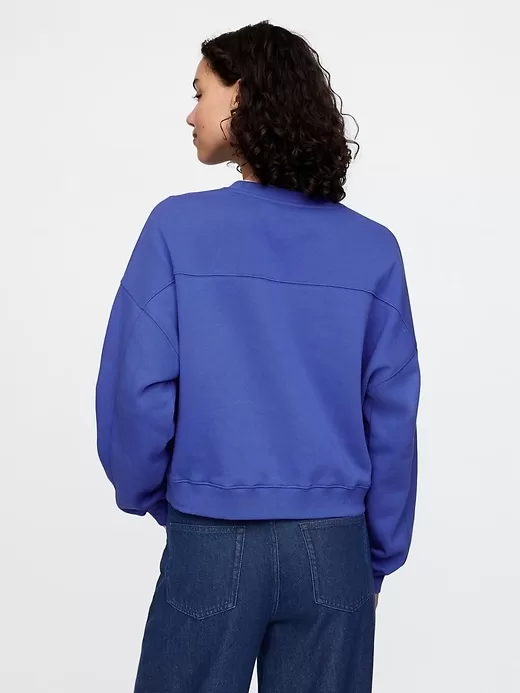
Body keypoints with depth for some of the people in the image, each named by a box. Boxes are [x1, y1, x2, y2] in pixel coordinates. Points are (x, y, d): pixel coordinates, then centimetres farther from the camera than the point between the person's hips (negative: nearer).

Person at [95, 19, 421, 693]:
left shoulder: (178, 228, -10)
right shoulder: (375, 249, -2)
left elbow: (138, 389, -9)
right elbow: (392, 415, -1)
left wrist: (144, 496, 10)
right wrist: (379, 556, 10)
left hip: (213, 542, -2)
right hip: (333, 548, 3)